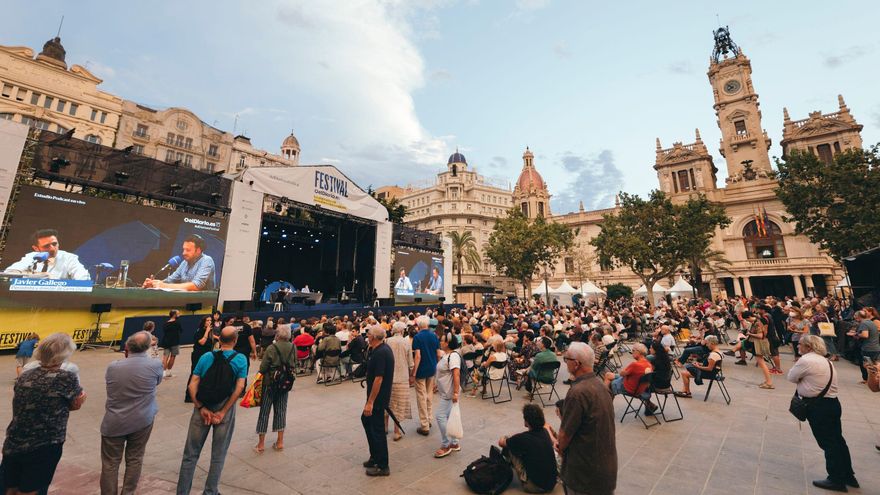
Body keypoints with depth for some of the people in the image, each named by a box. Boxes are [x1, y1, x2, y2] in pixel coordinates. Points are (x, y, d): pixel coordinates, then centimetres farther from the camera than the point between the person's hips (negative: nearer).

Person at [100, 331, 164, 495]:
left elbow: (111, 381, 10)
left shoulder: (112, 366, -12)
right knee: (134, 460, 16)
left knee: (110, 463, 15)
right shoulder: (156, 365, -17)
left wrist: (127, 357, 13)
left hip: (114, 423, 1)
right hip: (142, 421, 0)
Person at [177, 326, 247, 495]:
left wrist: (201, 408, -7)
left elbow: (192, 386, -8)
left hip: (202, 409, 2)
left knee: (191, 454, 16)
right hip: (225, 409, -2)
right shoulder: (241, 359, -9)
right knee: (218, 455, 15)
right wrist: (222, 413, -9)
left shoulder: (206, 357, -2)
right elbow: (239, 388, -16)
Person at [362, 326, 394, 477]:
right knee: (366, 419, 23)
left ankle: (382, 466, 20)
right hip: (381, 395, 10)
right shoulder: (384, 348, 5)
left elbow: (378, 379, -27)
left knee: (377, 430, 3)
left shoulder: (380, 353, -25)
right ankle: (375, 457, 35)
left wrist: (370, 402, -23)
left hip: (377, 397, -10)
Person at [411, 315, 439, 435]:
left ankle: (424, 426, 9)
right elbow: (438, 354, 4)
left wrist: (413, 374, -16)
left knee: (421, 397, 4)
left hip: (421, 371, -5)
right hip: (432, 370, 5)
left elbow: (418, 356, -20)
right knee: (430, 395, 20)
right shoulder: (434, 336, 0)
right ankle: (429, 420, 29)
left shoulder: (417, 337, -14)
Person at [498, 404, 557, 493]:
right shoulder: (545, 432, -3)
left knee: (509, 447, 2)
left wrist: (503, 438, 25)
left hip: (535, 487, -6)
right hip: (552, 484, 6)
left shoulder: (522, 438, -20)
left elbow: (501, 443, 0)